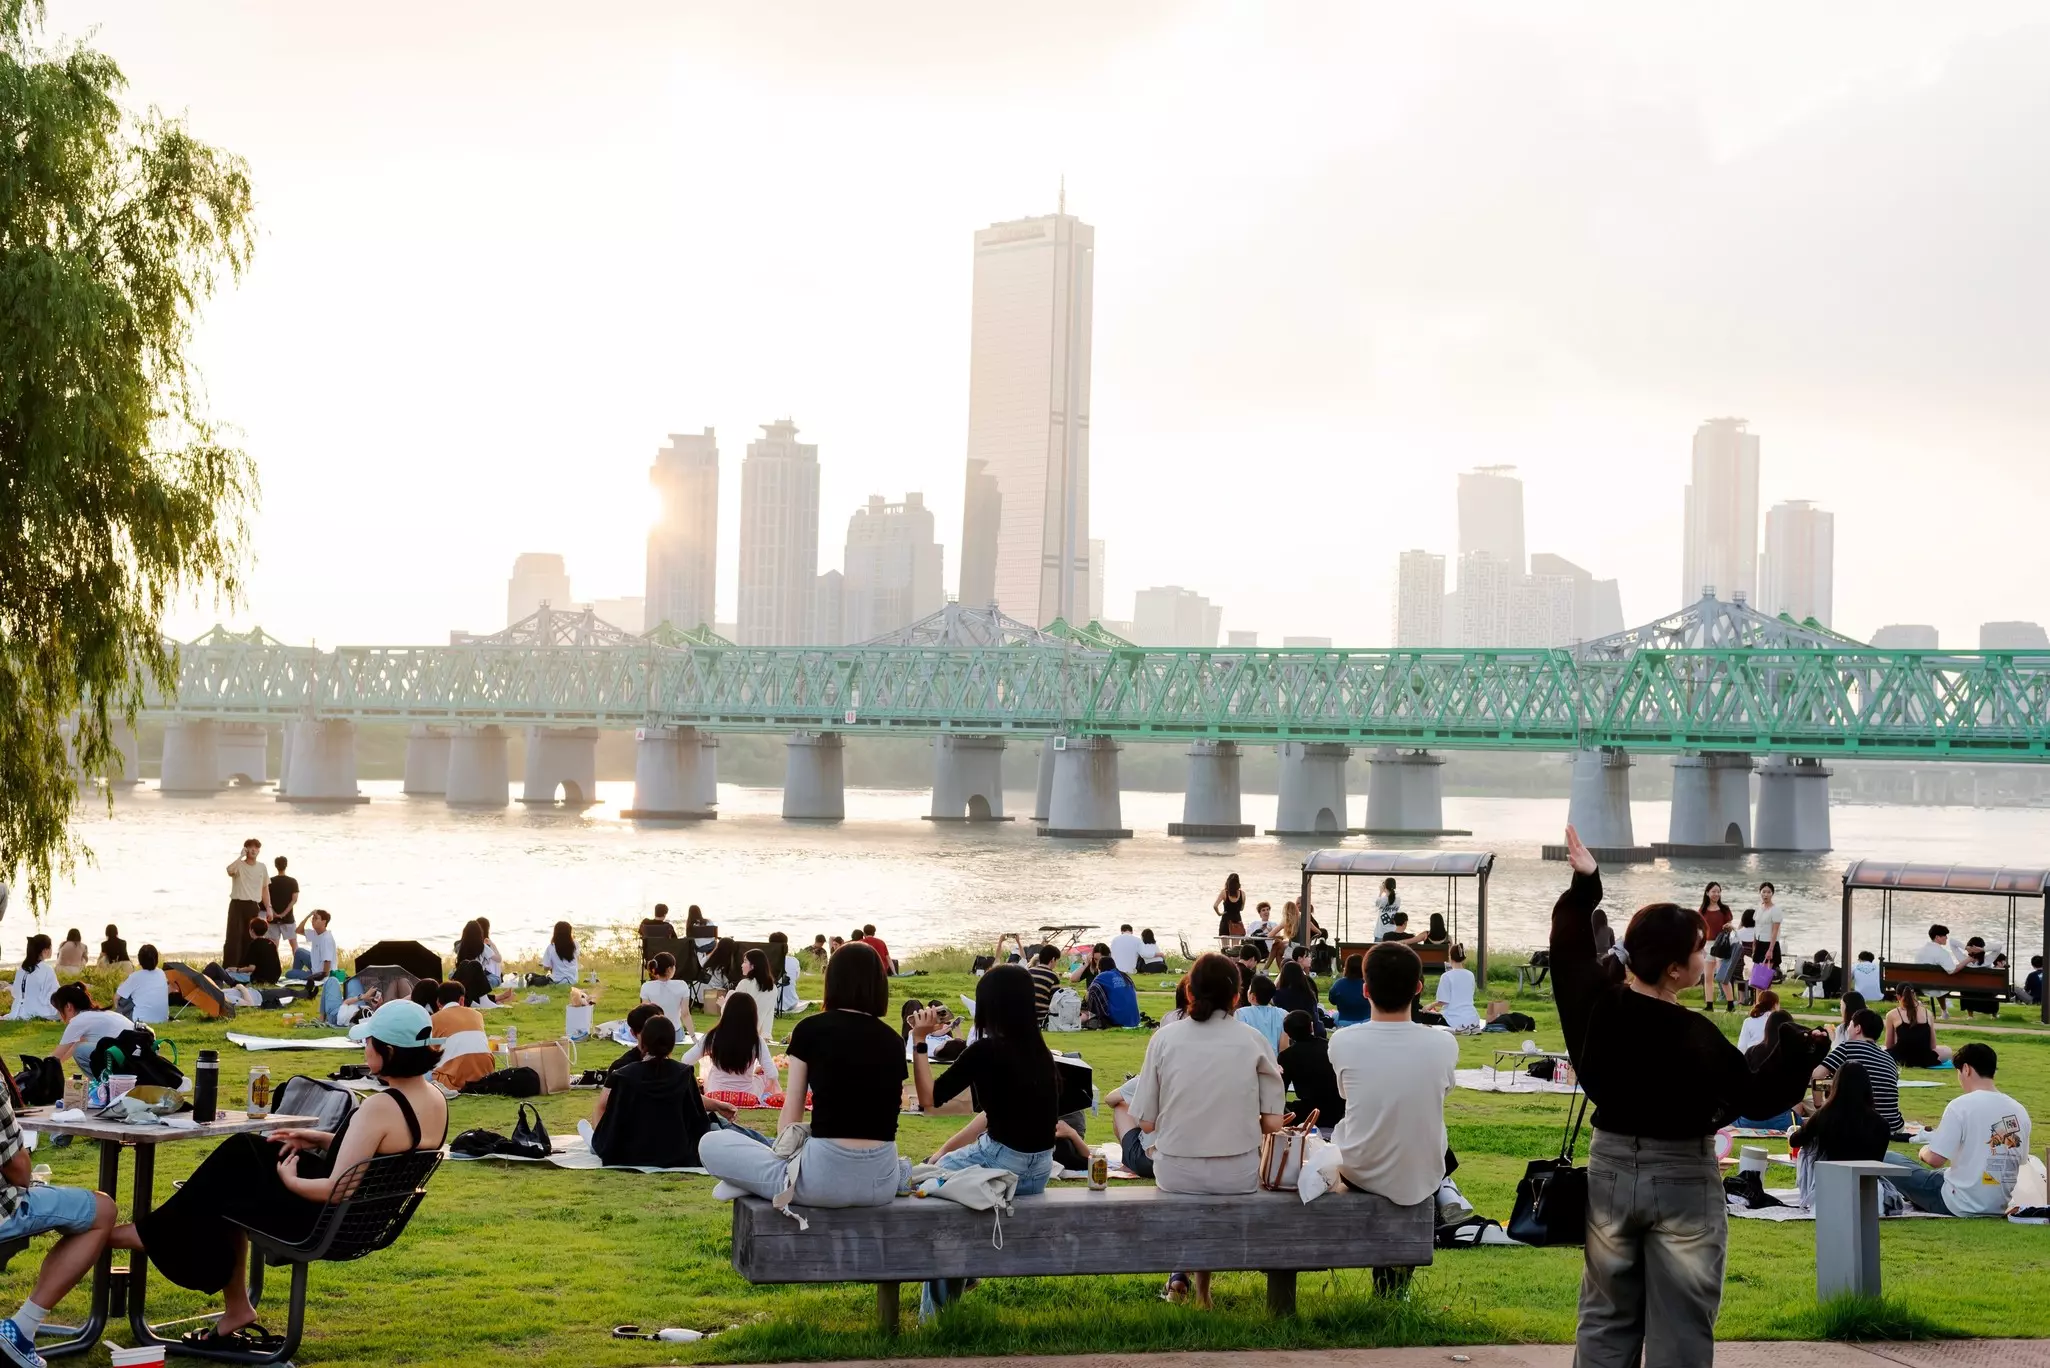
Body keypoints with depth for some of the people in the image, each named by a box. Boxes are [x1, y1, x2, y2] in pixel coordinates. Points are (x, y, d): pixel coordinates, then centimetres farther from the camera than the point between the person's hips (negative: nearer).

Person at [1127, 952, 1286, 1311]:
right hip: (1238, 1176, 0)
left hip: (1176, 1174, 1)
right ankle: (1202, 1283, 34)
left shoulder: (1164, 1038, -5)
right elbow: (1273, 1124, -5)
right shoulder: (1252, 1041, -5)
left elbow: (1146, 1122, -3)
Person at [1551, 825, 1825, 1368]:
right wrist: (1798, 1049, -14)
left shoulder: (1597, 1002, -8)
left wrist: (1584, 883, 19)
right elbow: (1757, 1098, -13)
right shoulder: (1696, 1037, -21)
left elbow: (1570, 946, 11)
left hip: (1612, 1168, 5)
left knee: (1606, 1320, 13)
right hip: (1683, 1180, -5)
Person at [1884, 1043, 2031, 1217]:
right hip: (2000, 1206, 7)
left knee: (1888, 1160, 6)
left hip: (1961, 1205, -7)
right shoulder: (2019, 1111, 2)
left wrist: (1924, 1152, 6)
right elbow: (2021, 1162, 13)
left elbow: (1935, 1159, -18)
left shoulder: (1961, 1105, -16)